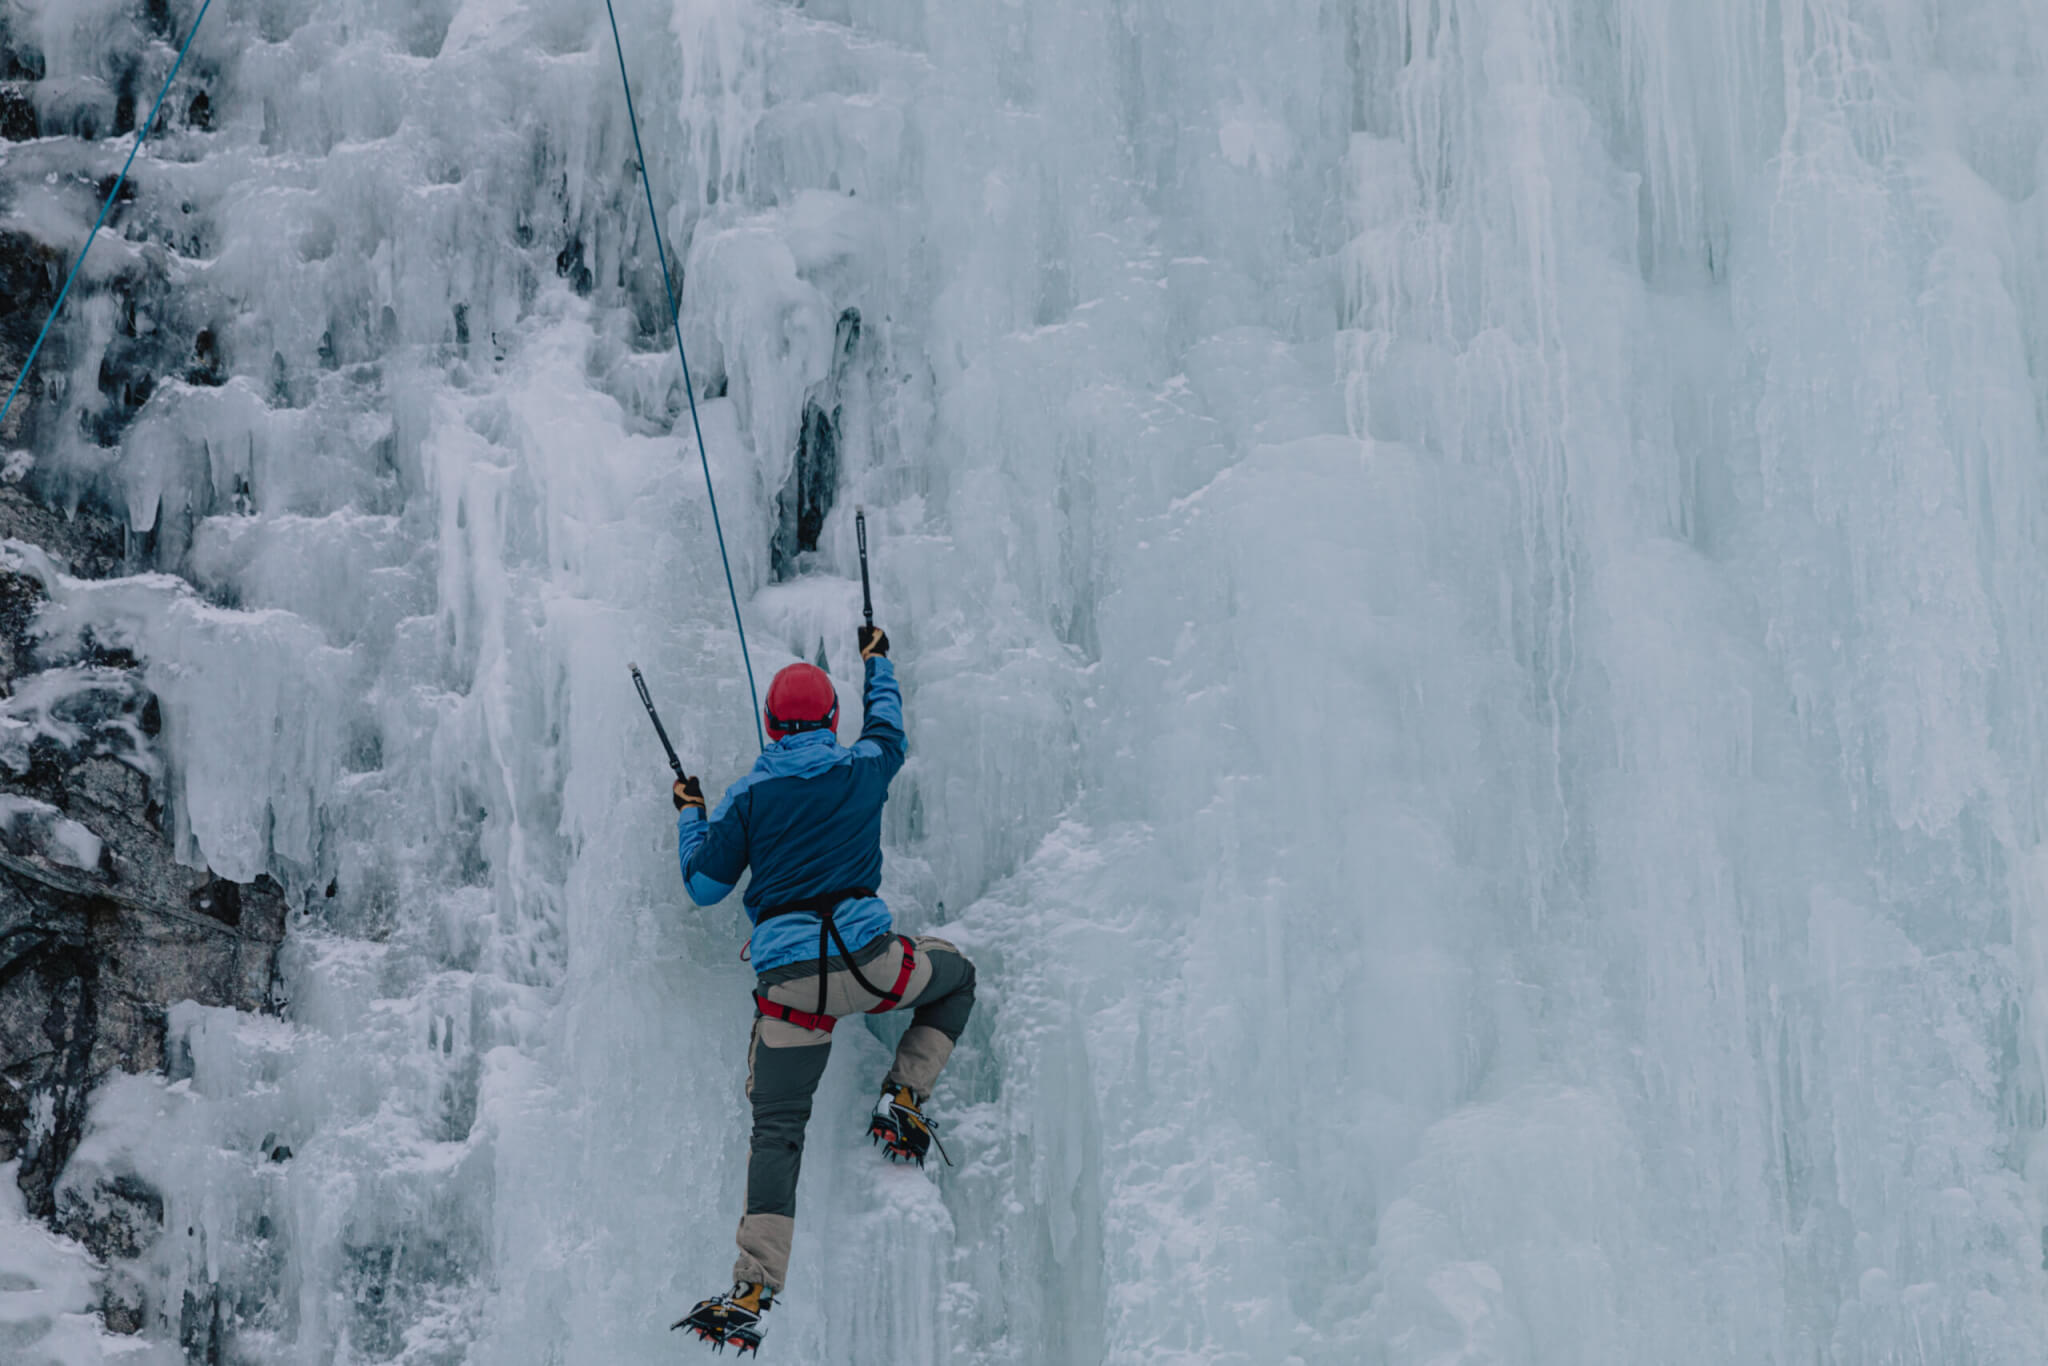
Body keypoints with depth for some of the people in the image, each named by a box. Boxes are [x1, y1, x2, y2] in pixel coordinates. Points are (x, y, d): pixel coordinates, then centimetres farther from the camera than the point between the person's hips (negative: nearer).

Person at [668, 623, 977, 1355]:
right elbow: (888, 727, 30)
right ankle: (903, 1101, 15)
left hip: (787, 982, 0)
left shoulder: (749, 793, 4)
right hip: (865, 963, 0)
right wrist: (877, 661, 47)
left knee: (776, 1131, 6)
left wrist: (688, 813, 25)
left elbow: (704, 885, 9)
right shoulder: (863, 769, 6)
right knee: (955, 974, 30)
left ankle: (750, 1295, -4)